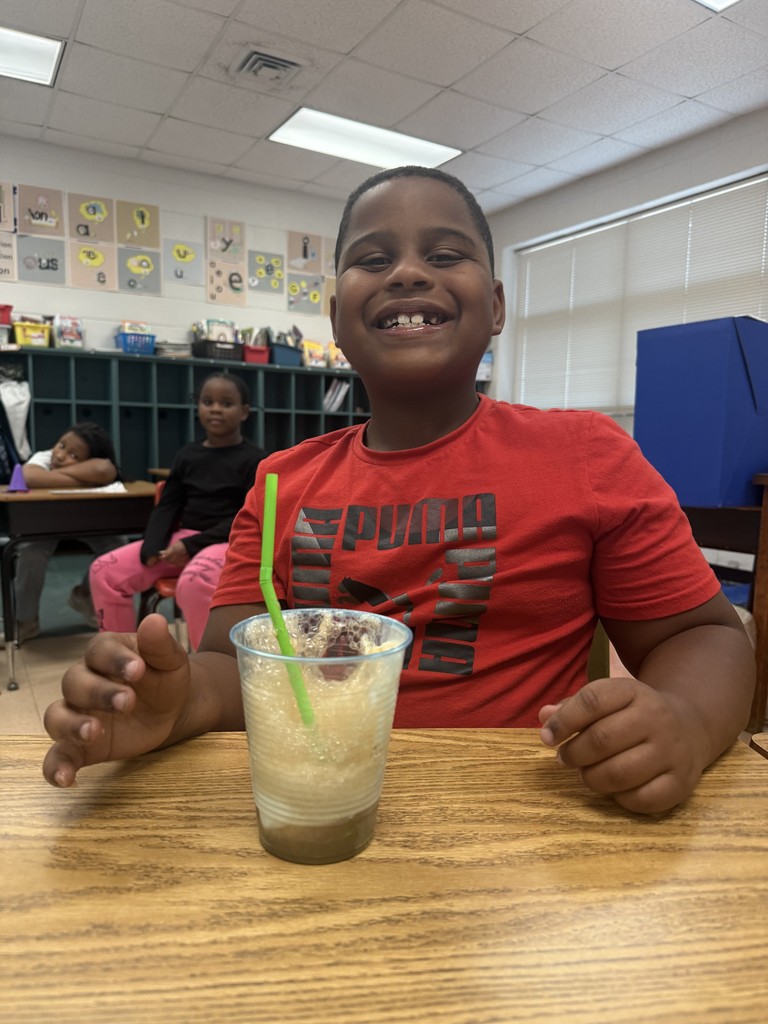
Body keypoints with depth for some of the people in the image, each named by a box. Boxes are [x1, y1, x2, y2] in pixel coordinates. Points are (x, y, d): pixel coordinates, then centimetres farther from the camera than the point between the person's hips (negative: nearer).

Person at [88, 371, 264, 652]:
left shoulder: (253, 459, -4)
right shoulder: (187, 455, 12)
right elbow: (167, 505, 12)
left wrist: (192, 545, -18)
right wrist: (153, 545, -10)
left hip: (229, 542, -6)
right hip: (181, 537, 6)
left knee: (193, 583, -39)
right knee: (105, 571, -7)